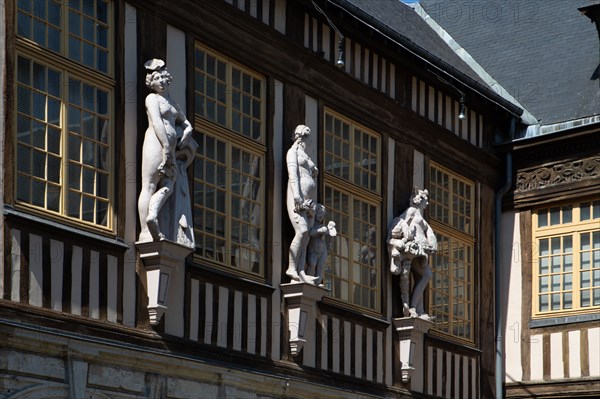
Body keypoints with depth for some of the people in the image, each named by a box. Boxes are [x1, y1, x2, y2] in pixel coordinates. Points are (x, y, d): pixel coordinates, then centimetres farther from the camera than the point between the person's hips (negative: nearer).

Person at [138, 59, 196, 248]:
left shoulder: (171, 102, 25)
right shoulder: (152, 98, 1)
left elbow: (187, 124, 30)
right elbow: (157, 123, -11)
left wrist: (185, 136, 8)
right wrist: (167, 148, -19)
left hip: (170, 148, 8)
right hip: (156, 143, -8)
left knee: (168, 187, -8)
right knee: (149, 185, -13)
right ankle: (145, 233, -22)